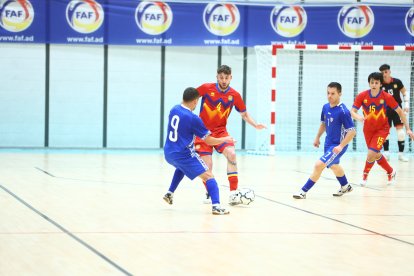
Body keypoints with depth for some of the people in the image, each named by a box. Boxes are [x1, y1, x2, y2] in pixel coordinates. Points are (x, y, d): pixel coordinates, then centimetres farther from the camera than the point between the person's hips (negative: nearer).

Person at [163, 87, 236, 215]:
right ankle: (216, 206, -23)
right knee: (208, 176, -5)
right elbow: (209, 141, -9)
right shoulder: (193, 118, -15)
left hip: (168, 153, 7)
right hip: (184, 155, -7)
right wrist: (225, 139, 7)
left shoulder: (174, 110, 4)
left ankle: (170, 193, 33)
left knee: (182, 167, 40)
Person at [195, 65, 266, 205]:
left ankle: (233, 193, -23)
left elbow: (244, 114, 8)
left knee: (231, 154, -24)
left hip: (220, 131, 1)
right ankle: (209, 193, 20)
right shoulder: (206, 88, -10)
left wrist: (255, 125, -8)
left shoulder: (234, 95, -4)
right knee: (207, 166, -9)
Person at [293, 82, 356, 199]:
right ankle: (345, 187, 54)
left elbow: (352, 131, -24)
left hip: (338, 145, -9)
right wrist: (317, 137, 15)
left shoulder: (343, 111, -25)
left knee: (319, 165, -17)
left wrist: (341, 146, -28)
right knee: (333, 166, 28)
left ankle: (303, 191, -7)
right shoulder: (325, 107, -2)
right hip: (328, 143, 9)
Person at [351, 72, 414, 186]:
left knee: (371, 154, -17)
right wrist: (358, 117, -39)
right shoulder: (362, 96, -15)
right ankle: (391, 172, 39)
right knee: (376, 155, 14)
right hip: (368, 129, 3)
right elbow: (352, 112, -15)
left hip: (382, 129, -3)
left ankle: (365, 175, 8)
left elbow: (400, 111, -7)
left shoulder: (387, 97, -18)